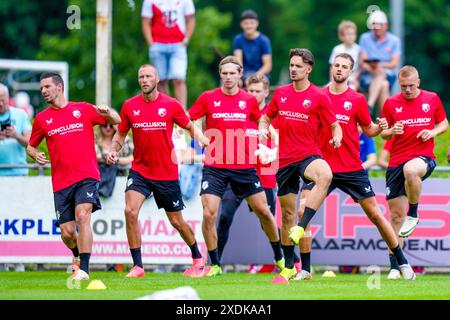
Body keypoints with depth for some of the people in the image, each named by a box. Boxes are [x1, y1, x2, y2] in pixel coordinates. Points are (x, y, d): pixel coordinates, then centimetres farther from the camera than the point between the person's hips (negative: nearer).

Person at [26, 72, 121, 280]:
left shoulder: (83, 109, 7)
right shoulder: (42, 119, 11)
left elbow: (116, 121, 13)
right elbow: (31, 146, 22)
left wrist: (107, 112, -9)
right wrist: (36, 155, -1)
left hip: (86, 177, -3)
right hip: (61, 183, 3)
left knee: (82, 217, -24)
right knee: (66, 233, 0)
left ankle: (84, 269, -25)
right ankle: (78, 255, 34)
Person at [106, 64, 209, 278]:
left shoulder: (171, 105, -5)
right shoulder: (129, 106, -1)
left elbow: (190, 127, 7)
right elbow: (121, 134, 11)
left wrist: (203, 140, -12)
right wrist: (113, 150, -8)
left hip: (167, 172, -1)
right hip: (139, 170, 1)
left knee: (177, 221, 9)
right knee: (130, 211, -21)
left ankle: (197, 258, 35)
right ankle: (137, 266, -14)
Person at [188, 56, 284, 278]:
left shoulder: (249, 100, 3)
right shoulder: (208, 98, -1)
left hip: (244, 166, 1)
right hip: (214, 167, -1)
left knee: (263, 212, 5)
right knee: (209, 214, -12)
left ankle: (279, 257, 24)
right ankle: (214, 265, 2)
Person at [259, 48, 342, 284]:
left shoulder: (318, 97, -2)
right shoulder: (281, 93, 10)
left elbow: (335, 125, 2)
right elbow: (266, 118, 22)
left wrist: (336, 138, -19)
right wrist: (263, 130, 1)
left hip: (309, 155, -4)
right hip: (285, 159, 4)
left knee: (325, 176, -40)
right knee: (287, 214, 7)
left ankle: (302, 227, -38)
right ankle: (288, 268, 18)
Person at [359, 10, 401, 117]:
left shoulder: (394, 40, 7)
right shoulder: (365, 38, 7)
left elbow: (394, 64, -2)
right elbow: (363, 62, -2)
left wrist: (381, 66, -22)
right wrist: (372, 69, -23)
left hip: (387, 76, 0)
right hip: (367, 77, 0)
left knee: (381, 74, -37)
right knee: (383, 85, -34)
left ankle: (369, 106, -51)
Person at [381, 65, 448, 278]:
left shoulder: (432, 99, 5)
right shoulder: (391, 103, 6)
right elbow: (383, 134, 13)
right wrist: (392, 131, -11)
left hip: (424, 157, -3)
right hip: (396, 162, 3)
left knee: (410, 171, -41)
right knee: (396, 215, 1)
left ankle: (414, 214, -14)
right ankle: (395, 266, 10)